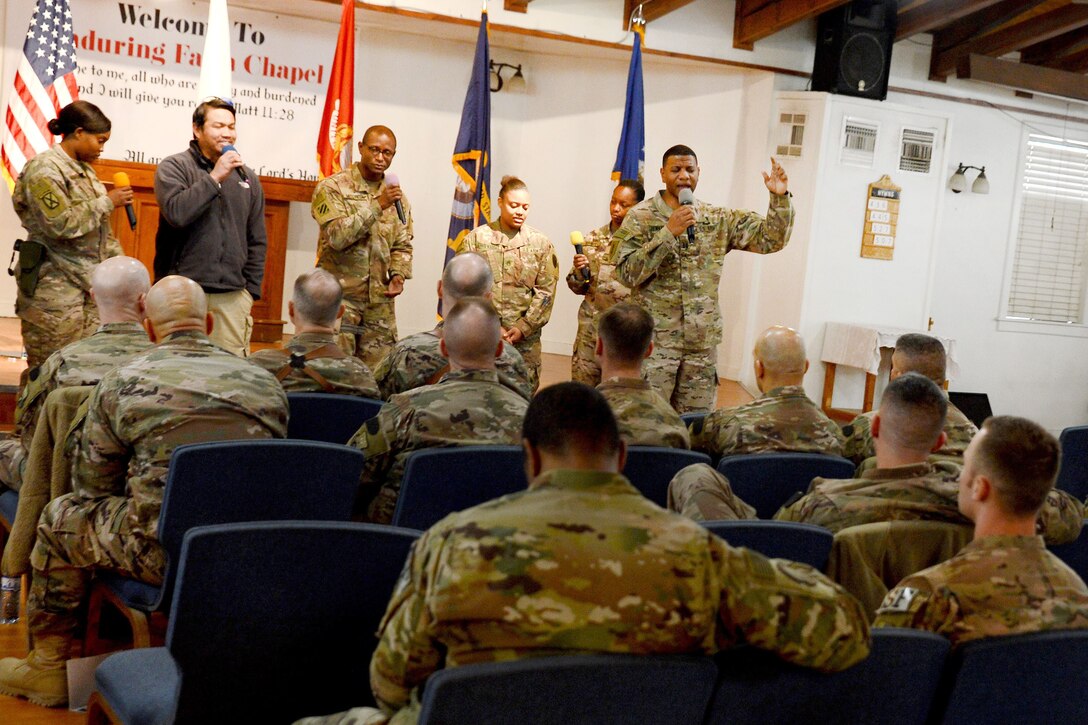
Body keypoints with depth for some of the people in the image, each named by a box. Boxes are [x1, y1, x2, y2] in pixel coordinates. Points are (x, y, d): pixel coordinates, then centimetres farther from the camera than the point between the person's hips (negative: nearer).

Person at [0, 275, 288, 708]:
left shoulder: (122, 383, 1)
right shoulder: (266, 383, 8)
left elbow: (91, 487, 9)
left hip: (166, 552, -4)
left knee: (60, 519, 20)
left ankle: (47, 670, 33)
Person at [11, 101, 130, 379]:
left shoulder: (84, 169, 17)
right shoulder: (44, 169, -10)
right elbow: (61, 224, -22)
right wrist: (107, 202, -14)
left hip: (90, 284, 8)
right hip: (54, 289, -8)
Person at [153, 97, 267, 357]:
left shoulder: (247, 177, 14)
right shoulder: (174, 167, 3)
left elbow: (257, 241, 16)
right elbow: (176, 213, -17)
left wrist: (251, 290, 10)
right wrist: (215, 178, -12)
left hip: (233, 296, 3)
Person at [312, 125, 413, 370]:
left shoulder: (397, 197, 13)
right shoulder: (332, 188, -3)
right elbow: (337, 236, -16)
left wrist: (398, 274, -1)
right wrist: (376, 206, -18)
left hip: (381, 301, 5)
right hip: (340, 296, -4)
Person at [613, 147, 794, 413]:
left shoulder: (718, 219, 9)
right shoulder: (641, 217, -3)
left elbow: (770, 239, 7)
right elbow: (627, 272, -14)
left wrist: (780, 198, -8)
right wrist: (669, 231, -18)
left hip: (702, 343, 4)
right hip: (654, 340, -4)